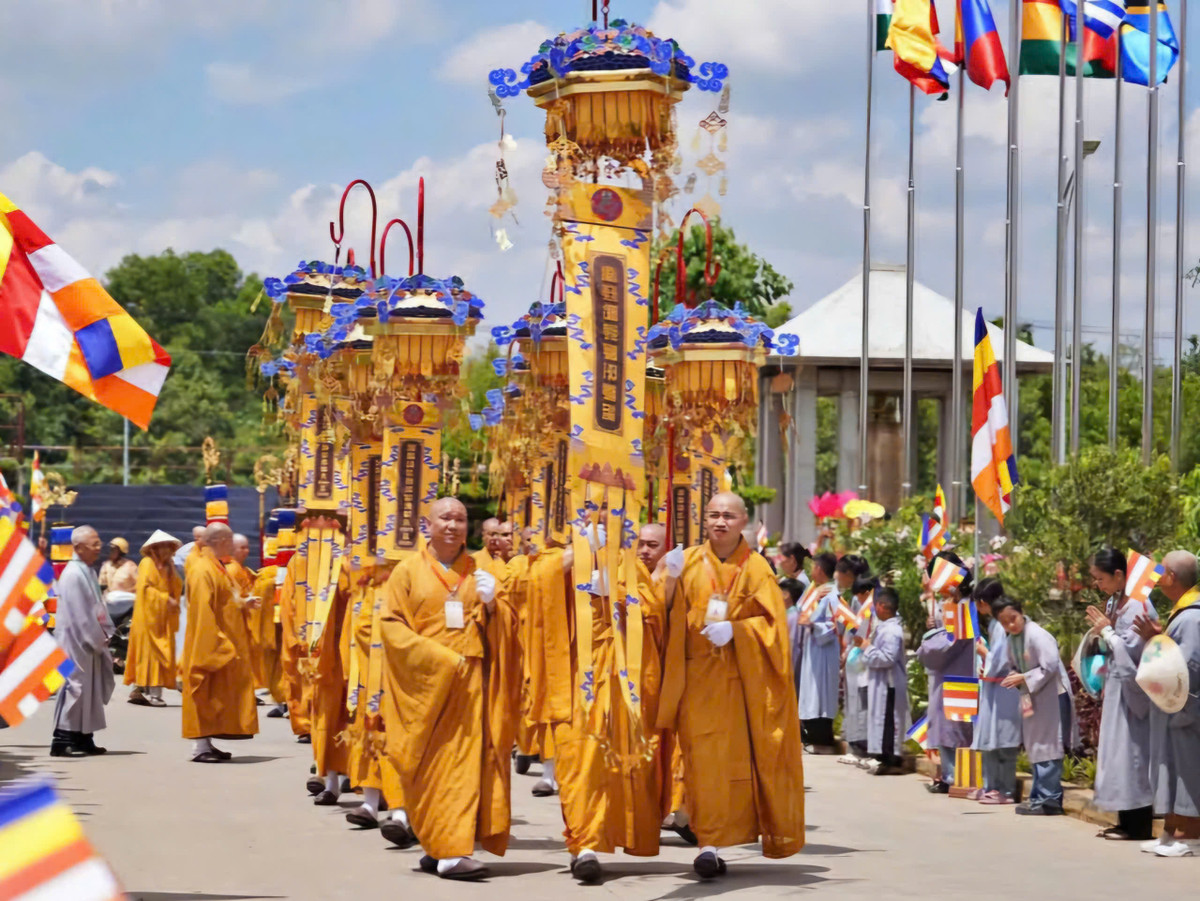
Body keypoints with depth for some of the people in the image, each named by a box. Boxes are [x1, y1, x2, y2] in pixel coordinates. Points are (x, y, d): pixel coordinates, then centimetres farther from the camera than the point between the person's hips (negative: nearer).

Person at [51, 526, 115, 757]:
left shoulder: (87, 572, 12)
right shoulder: (73, 575, -18)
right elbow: (79, 614, -20)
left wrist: (105, 633, 8)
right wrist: (97, 639, -15)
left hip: (90, 641, 9)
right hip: (75, 641, -9)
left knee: (90, 688, 11)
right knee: (75, 686, -7)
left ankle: (84, 739, 18)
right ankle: (61, 741, -4)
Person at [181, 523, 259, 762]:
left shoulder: (215, 568, 15)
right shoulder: (203, 570, -17)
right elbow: (203, 612, -22)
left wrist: (243, 603, 14)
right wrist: (215, 644, -23)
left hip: (223, 643, 10)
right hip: (210, 645, -10)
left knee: (216, 697, 12)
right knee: (205, 696, -7)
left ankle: (206, 744, 15)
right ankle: (200, 746, -5)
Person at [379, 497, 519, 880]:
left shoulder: (479, 572, 14)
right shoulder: (408, 571, 7)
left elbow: (507, 624, 12)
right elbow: (391, 624, -2)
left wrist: (491, 603, -11)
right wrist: (439, 658, -12)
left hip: (469, 682, 2)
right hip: (423, 682, -2)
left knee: (464, 760, -6)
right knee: (430, 766, -5)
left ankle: (449, 851, -5)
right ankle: (443, 848, -5)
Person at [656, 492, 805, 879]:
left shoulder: (755, 568, 3)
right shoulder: (689, 562, 6)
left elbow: (772, 622, -1)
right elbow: (668, 615, -2)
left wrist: (734, 631, -16)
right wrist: (671, 579, -19)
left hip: (743, 676, 0)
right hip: (700, 676, 0)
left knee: (740, 757, 2)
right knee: (707, 759, -8)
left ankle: (715, 842, 16)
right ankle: (711, 843, -10)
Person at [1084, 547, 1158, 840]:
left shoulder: (1137, 605, -17)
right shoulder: (1114, 603, 11)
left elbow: (1132, 648, -22)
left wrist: (1106, 630, -11)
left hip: (1132, 689, -9)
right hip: (1116, 688, 9)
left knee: (1130, 750, -7)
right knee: (1119, 750, 10)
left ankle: (1139, 825, -3)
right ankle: (1127, 822, 15)